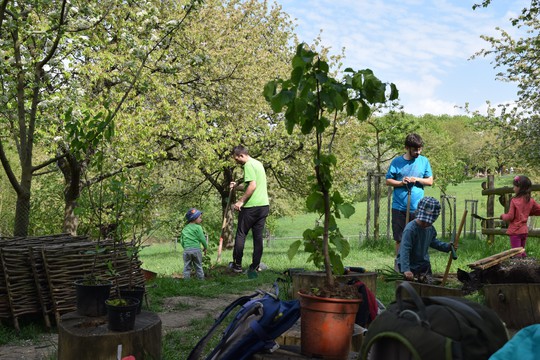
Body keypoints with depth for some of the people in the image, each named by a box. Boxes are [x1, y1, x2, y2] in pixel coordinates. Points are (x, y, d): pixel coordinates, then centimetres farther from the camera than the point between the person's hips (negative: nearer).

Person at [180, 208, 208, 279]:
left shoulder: (184, 229, 12)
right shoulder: (198, 227, -4)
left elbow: (182, 241, 13)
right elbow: (202, 239, -6)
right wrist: (205, 247, 7)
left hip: (186, 250, 3)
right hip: (196, 249, -3)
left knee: (187, 267, 7)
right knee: (198, 267, 7)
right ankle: (201, 279, 10)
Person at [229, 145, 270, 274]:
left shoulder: (249, 165, -10)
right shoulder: (258, 163, 18)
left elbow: (252, 186, -21)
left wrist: (241, 201, -17)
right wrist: (236, 186, 15)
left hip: (252, 206, -8)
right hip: (264, 205, 8)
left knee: (241, 234, 4)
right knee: (258, 235, 8)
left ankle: (237, 265, 10)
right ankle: (255, 266, 11)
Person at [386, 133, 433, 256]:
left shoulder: (424, 161, 5)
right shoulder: (396, 162, 1)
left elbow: (430, 181, 7)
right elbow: (388, 181, 4)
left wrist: (417, 179, -10)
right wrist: (400, 183, -14)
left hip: (417, 208, 1)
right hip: (399, 207, -1)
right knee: (399, 239, 6)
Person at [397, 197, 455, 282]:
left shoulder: (430, 228, -2)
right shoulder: (410, 229, -28)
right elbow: (405, 250, -34)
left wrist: (447, 246, 10)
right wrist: (406, 269, -43)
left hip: (424, 265, 7)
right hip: (411, 268, -7)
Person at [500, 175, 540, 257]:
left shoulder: (514, 201, -17)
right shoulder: (531, 201, 1)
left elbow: (510, 217, -15)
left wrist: (503, 216, 4)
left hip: (515, 231, -6)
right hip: (524, 230, 6)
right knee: (522, 251, 19)